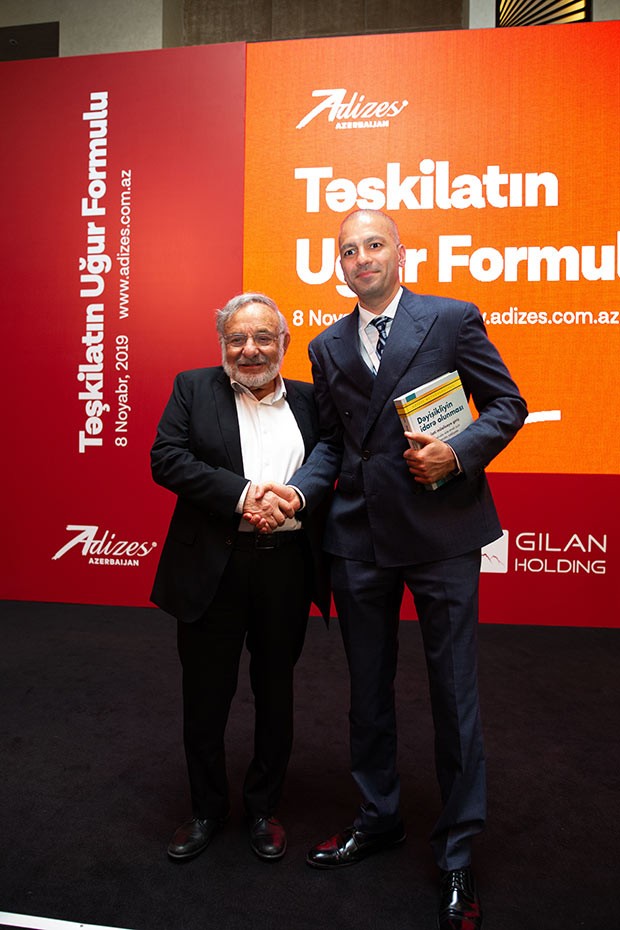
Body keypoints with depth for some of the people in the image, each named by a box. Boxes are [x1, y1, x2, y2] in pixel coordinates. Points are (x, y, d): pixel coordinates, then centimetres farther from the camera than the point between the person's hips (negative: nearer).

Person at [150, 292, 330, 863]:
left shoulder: (308, 401, 8)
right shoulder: (193, 389, 3)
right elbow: (167, 459, -9)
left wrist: (298, 497, -18)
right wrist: (243, 494, -18)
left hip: (287, 565, 1)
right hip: (212, 566, -1)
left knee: (276, 692, 15)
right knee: (206, 696, 13)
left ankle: (263, 807, 38)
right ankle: (207, 809, 37)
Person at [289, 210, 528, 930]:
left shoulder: (454, 319, 0)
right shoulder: (327, 346, 12)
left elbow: (508, 405, 1)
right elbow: (330, 439, 13)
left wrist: (459, 452, -16)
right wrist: (296, 489, -3)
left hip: (441, 531, -3)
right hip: (359, 538, 4)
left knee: (453, 692, 6)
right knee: (368, 689, 16)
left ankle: (457, 855, 27)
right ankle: (377, 818, 39)